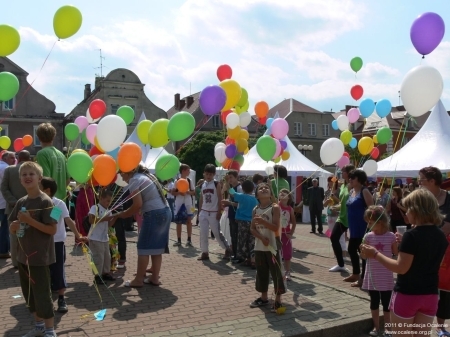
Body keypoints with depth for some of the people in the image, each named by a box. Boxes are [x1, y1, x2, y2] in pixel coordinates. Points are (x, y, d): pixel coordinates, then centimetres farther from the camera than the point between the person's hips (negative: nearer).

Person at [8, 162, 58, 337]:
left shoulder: (45, 201, -15)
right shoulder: (21, 202, 6)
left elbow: (52, 230, -19)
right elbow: (13, 229, 13)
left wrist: (29, 220, -25)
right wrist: (14, 226, -10)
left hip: (40, 257, -8)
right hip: (23, 255, 8)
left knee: (42, 294, 1)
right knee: (28, 293, 18)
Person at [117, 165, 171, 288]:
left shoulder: (134, 180, -6)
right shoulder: (147, 175, 21)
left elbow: (138, 204, -15)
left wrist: (124, 214, 0)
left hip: (154, 214, -9)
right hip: (165, 211, 9)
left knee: (144, 248, 0)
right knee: (157, 247, 13)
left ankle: (138, 280, 7)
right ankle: (154, 278, 17)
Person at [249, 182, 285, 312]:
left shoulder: (275, 208, -9)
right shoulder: (255, 210, 5)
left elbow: (276, 227, -16)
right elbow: (252, 229, 3)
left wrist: (262, 221, -28)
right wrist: (262, 237, -13)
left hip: (272, 246, -5)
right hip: (259, 247, 5)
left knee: (276, 273, 1)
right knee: (261, 273, 14)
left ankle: (278, 300, 12)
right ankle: (264, 297, 30)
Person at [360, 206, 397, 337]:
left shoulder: (390, 236, -9)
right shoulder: (368, 236, -5)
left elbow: (396, 254, 2)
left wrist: (399, 243, -14)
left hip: (385, 276, -2)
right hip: (372, 276, 2)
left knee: (386, 302, 9)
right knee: (374, 302, 13)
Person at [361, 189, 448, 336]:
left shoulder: (411, 235, -19)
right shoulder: (441, 236, 2)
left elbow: (401, 268, -19)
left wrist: (375, 254, -13)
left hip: (407, 294, -6)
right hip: (430, 295, 6)